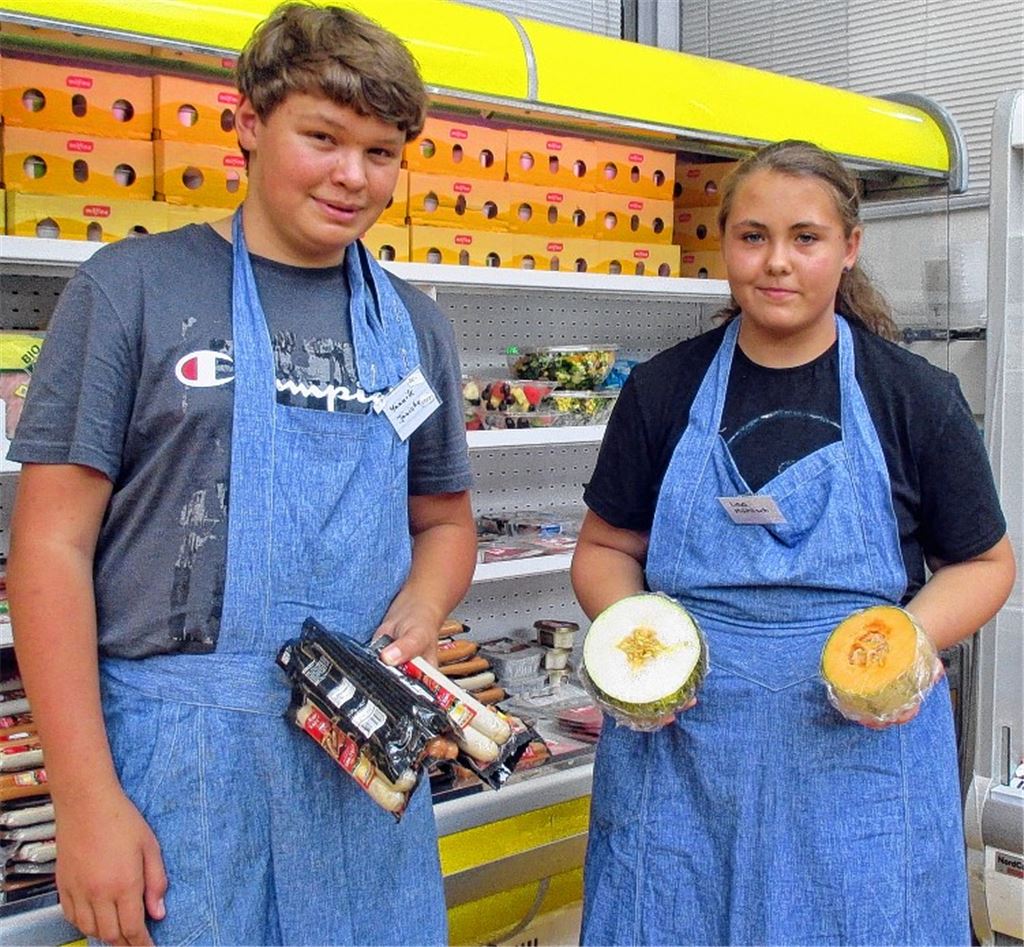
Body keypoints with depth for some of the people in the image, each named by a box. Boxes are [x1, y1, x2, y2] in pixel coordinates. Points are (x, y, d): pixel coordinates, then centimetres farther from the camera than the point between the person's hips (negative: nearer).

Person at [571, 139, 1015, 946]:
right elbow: (606, 548, 9)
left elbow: (984, 563, 6)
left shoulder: (916, 397, 0)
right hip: (678, 755, 1)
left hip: (860, 752, 0)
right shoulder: (663, 390, 2)